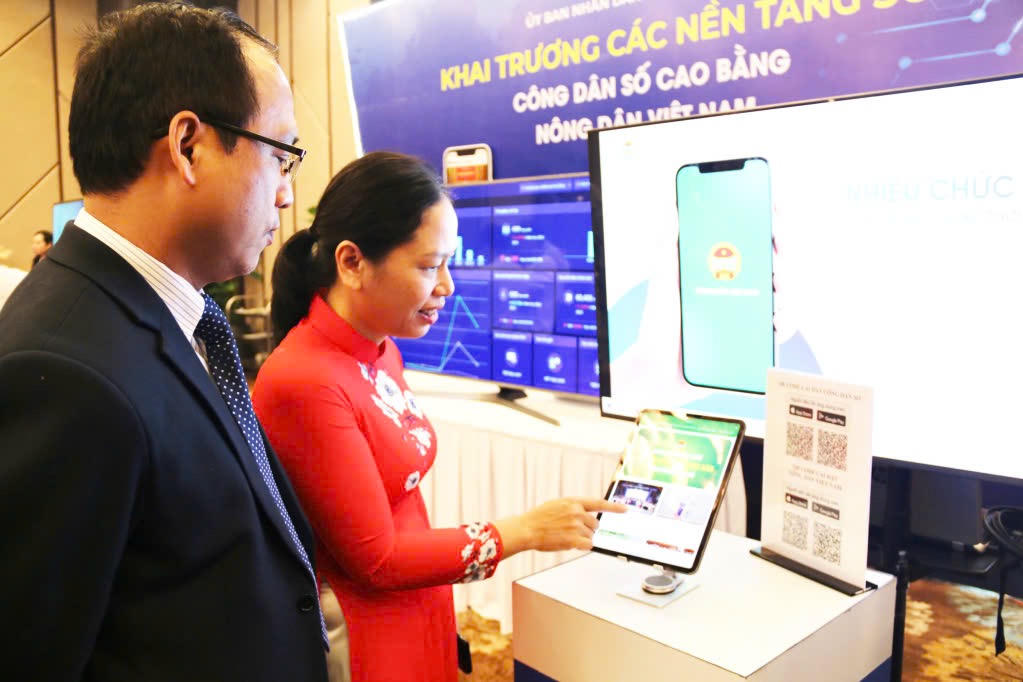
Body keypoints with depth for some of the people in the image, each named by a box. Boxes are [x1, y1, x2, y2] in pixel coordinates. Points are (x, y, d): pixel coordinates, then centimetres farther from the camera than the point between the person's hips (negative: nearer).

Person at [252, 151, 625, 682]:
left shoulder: (380, 353, -1)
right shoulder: (304, 383, -26)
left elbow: (397, 516, 6)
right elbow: (374, 557, -20)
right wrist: (527, 530, -15)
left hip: (415, 615, 7)